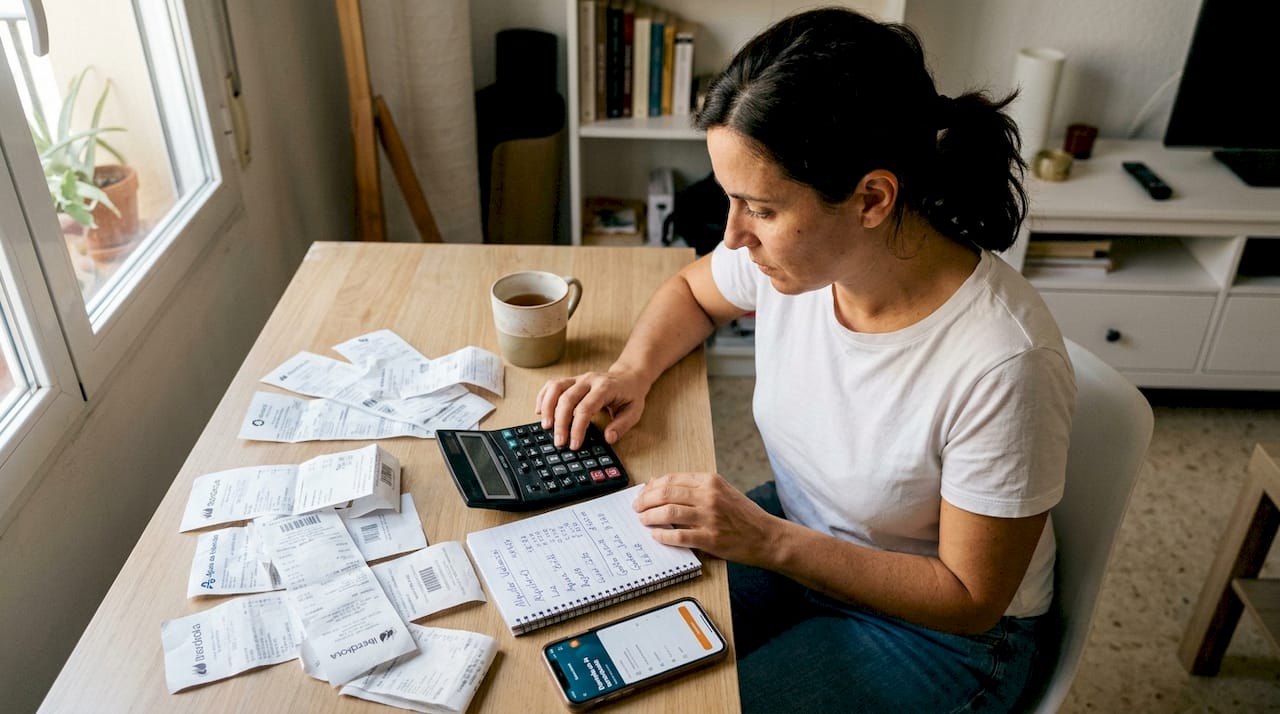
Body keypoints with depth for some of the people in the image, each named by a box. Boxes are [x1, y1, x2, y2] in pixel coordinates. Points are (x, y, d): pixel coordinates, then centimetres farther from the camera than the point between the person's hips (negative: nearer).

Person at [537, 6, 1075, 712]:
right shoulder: (789, 246, -17)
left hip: (940, 630, -5)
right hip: (793, 540, 5)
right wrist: (632, 370, -13)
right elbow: (691, 290, 7)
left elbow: (971, 598, -21)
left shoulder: (1002, 364, -34)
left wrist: (769, 541, -27)